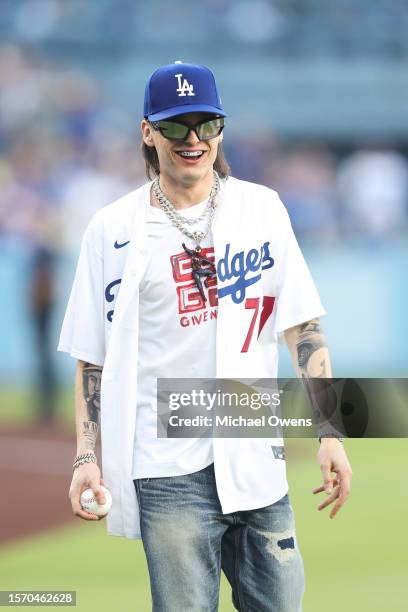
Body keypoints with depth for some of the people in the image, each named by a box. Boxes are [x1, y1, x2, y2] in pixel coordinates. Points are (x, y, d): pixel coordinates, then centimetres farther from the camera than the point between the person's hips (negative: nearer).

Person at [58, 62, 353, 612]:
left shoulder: (262, 209, 8)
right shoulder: (113, 230, 3)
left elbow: (302, 327, 6)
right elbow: (93, 358, 5)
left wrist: (329, 432, -1)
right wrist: (85, 456, -3)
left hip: (256, 460, 2)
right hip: (168, 470, -2)